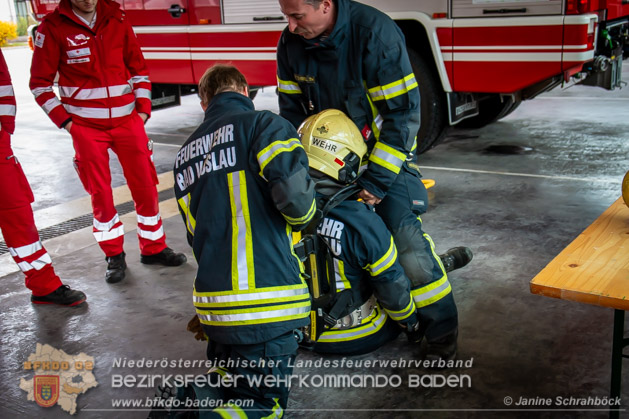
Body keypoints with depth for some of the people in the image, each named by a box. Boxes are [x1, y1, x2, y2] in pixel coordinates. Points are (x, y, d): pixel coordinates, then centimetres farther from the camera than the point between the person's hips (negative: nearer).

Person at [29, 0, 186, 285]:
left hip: (128, 120, 2)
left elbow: (138, 68, 12)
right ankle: (114, 256, 20)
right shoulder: (53, 28, -5)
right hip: (86, 127, -2)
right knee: (100, 193, 4)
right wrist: (64, 121, -7)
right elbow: (40, 83, 0)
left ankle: (153, 248, 20)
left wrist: (143, 108, 3)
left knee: (145, 185, 4)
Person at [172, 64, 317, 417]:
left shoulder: (186, 153, 18)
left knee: (230, 385, 27)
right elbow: (293, 193, -20)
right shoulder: (263, 124, -4)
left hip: (213, 304, 6)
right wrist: (304, 218, 3)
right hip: (265, 300, -6)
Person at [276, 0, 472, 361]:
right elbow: (291, 109, 5)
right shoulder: (291, 43, -6)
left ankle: (443, 330, 1)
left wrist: (378, 178, -24)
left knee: (406, 237, -16)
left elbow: (403, 112, -23)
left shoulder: (376, 33, -24)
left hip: (384, 150, -6)